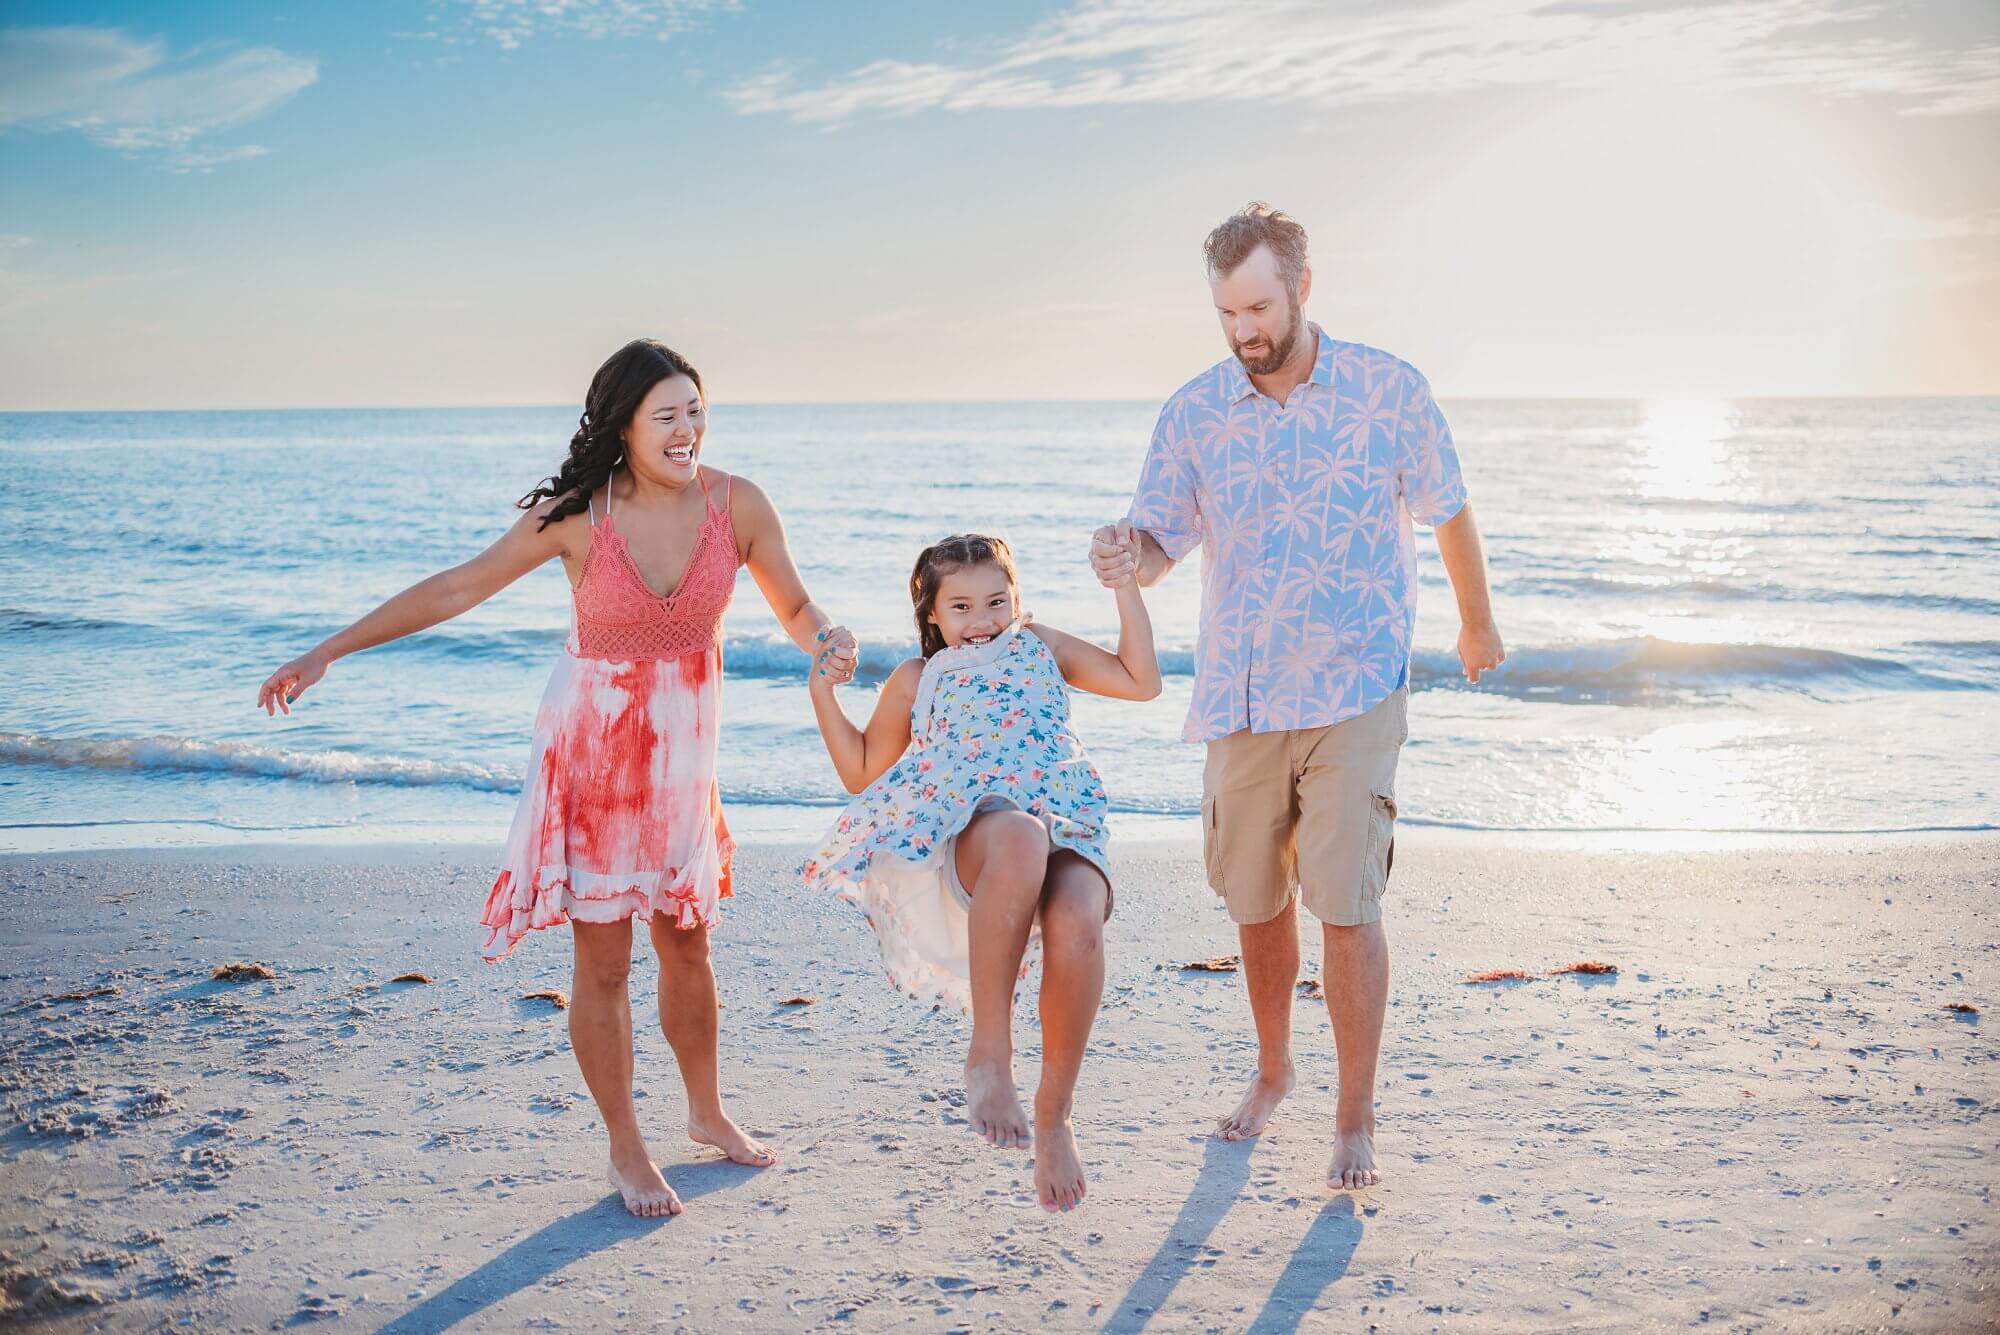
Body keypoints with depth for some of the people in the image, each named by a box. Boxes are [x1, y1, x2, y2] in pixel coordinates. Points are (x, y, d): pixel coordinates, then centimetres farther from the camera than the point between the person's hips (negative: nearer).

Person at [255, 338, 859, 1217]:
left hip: (682, 749, 3)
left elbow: (796, 608, 1)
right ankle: (625, 1151, 20)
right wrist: (329, 651, -10)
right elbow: (456, 589, -10)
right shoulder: (579, 516, -16)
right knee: (602, 961, 3)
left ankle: (706, 1112, 37)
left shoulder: (736, 505, -10)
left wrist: (827, 642, -24)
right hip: (593, 748, -3)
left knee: (687, 944, 16)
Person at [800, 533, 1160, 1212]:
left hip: (1065, 831, 2)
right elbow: (862, 772, 30)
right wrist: (823, 689, 21)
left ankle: (1054, 1113, -16)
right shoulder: (917, 680, 26)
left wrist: (1125, 585, 20)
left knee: (1077, 925, -37)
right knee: (1018, 835, -44)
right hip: (969, 837, -1)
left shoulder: (1040, 647, 29)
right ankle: (989, 1052, -34)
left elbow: (1141, 681, 24)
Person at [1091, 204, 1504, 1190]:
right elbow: (1160, 538, -1)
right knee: (1254, 900, 12)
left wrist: (1477, 625, 22)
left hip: (1353, 692, -3)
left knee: (1346, 903, -9)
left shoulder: (1388, 391, -3)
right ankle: (1272, 1071, 35)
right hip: (1239, 696, 3)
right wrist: (1125, 565, -25)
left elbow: (1448, 514, 10)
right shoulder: (1193, 412, 1)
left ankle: (1355, 1121, 6)